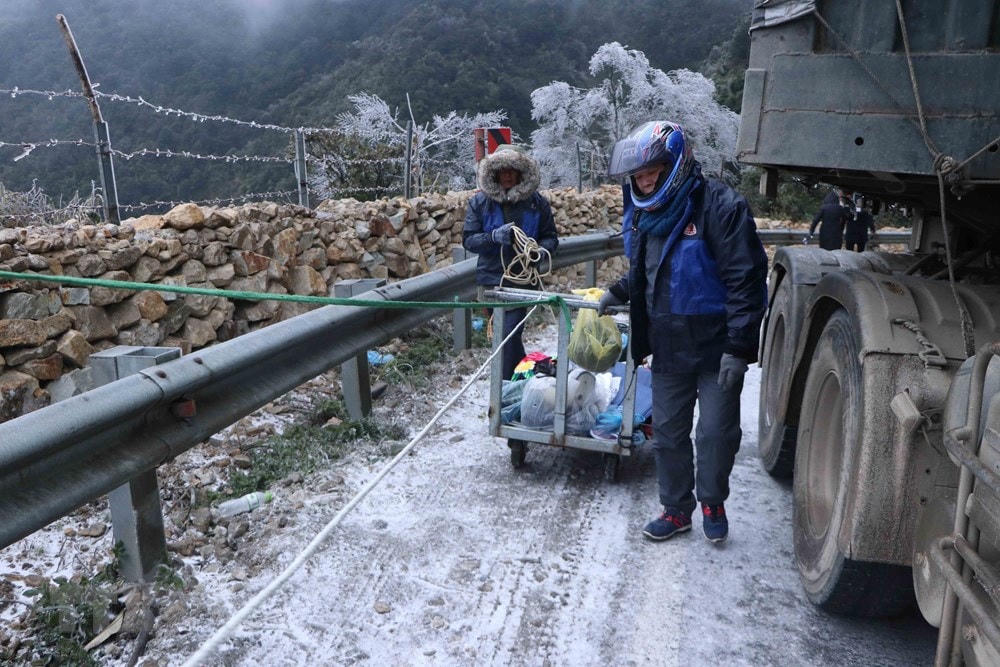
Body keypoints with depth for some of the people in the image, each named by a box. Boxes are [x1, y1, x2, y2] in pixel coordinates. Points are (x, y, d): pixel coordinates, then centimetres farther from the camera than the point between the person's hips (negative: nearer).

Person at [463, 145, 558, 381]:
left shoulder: (536, 202, 0)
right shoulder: (480, 202, 0)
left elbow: (551, 237, 6)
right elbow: (468, 239, -4)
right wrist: (494, 236, -22)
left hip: (523, 279, -2)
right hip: (492, 279, 2)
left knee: (509, 335, -11)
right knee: (507, 334, 15)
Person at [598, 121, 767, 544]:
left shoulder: (720, 207, -16)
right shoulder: (644, 215, 7)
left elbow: (745, 280, -19)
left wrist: (738, 347, -21)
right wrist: (619, 292, 10)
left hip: (716, 348, -6)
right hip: (668, 348, 6)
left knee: (717, 431, 4)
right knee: (667, 431, 12)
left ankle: (713, 502, 30)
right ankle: (676, 509, 29)